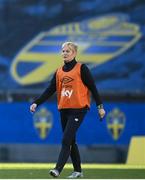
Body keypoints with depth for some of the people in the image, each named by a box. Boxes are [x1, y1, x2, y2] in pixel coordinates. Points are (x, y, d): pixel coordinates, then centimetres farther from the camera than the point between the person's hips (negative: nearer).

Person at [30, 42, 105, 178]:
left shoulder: (81, 68, -3)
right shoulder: (59, 72, 12)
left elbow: (92, 88, -3)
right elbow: (50, 90, 9)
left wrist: (100, 106, -6)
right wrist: (36, 103, -1)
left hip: (78, 109, -6)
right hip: (64, 110, 6)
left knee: (66, 140, -15)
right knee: (71, 141, 10)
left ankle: (58, 169, -22)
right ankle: (78, 171, 19)